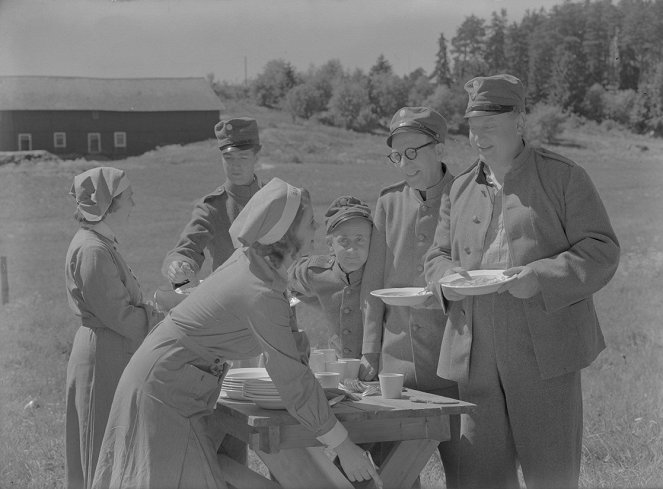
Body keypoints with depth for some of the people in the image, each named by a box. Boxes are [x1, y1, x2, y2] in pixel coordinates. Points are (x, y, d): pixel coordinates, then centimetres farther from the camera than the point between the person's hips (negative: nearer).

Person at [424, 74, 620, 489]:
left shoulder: (563, 177, 2)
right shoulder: (461, 189, 15)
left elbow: (602, 250, -3)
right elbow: (438, 255, 21)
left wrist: (540, 277, -19)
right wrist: (447, 276, -4)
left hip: (545, 350, -4)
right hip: (476, 355, 4)